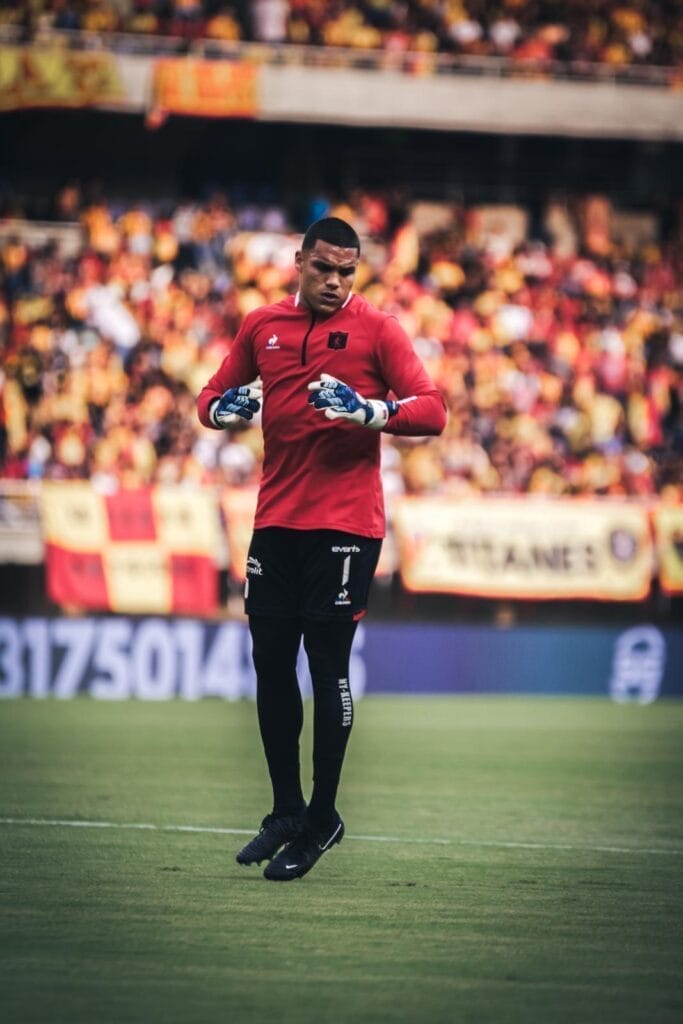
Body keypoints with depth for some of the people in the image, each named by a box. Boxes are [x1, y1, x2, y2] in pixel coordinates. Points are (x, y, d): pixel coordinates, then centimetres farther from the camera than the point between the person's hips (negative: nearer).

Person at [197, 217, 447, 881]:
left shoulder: (376, 329, -2)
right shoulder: (262, 327, 11)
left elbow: (431, 412, -8)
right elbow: (212, 401, 18)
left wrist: (367, 410, -24)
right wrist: (226, 408, -6)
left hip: (345, 523, -5)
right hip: (276, 521, 5)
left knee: (327, 666, -4)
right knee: (270, 664, 6)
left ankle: (322, 820, 6)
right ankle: (286, 812, 19)